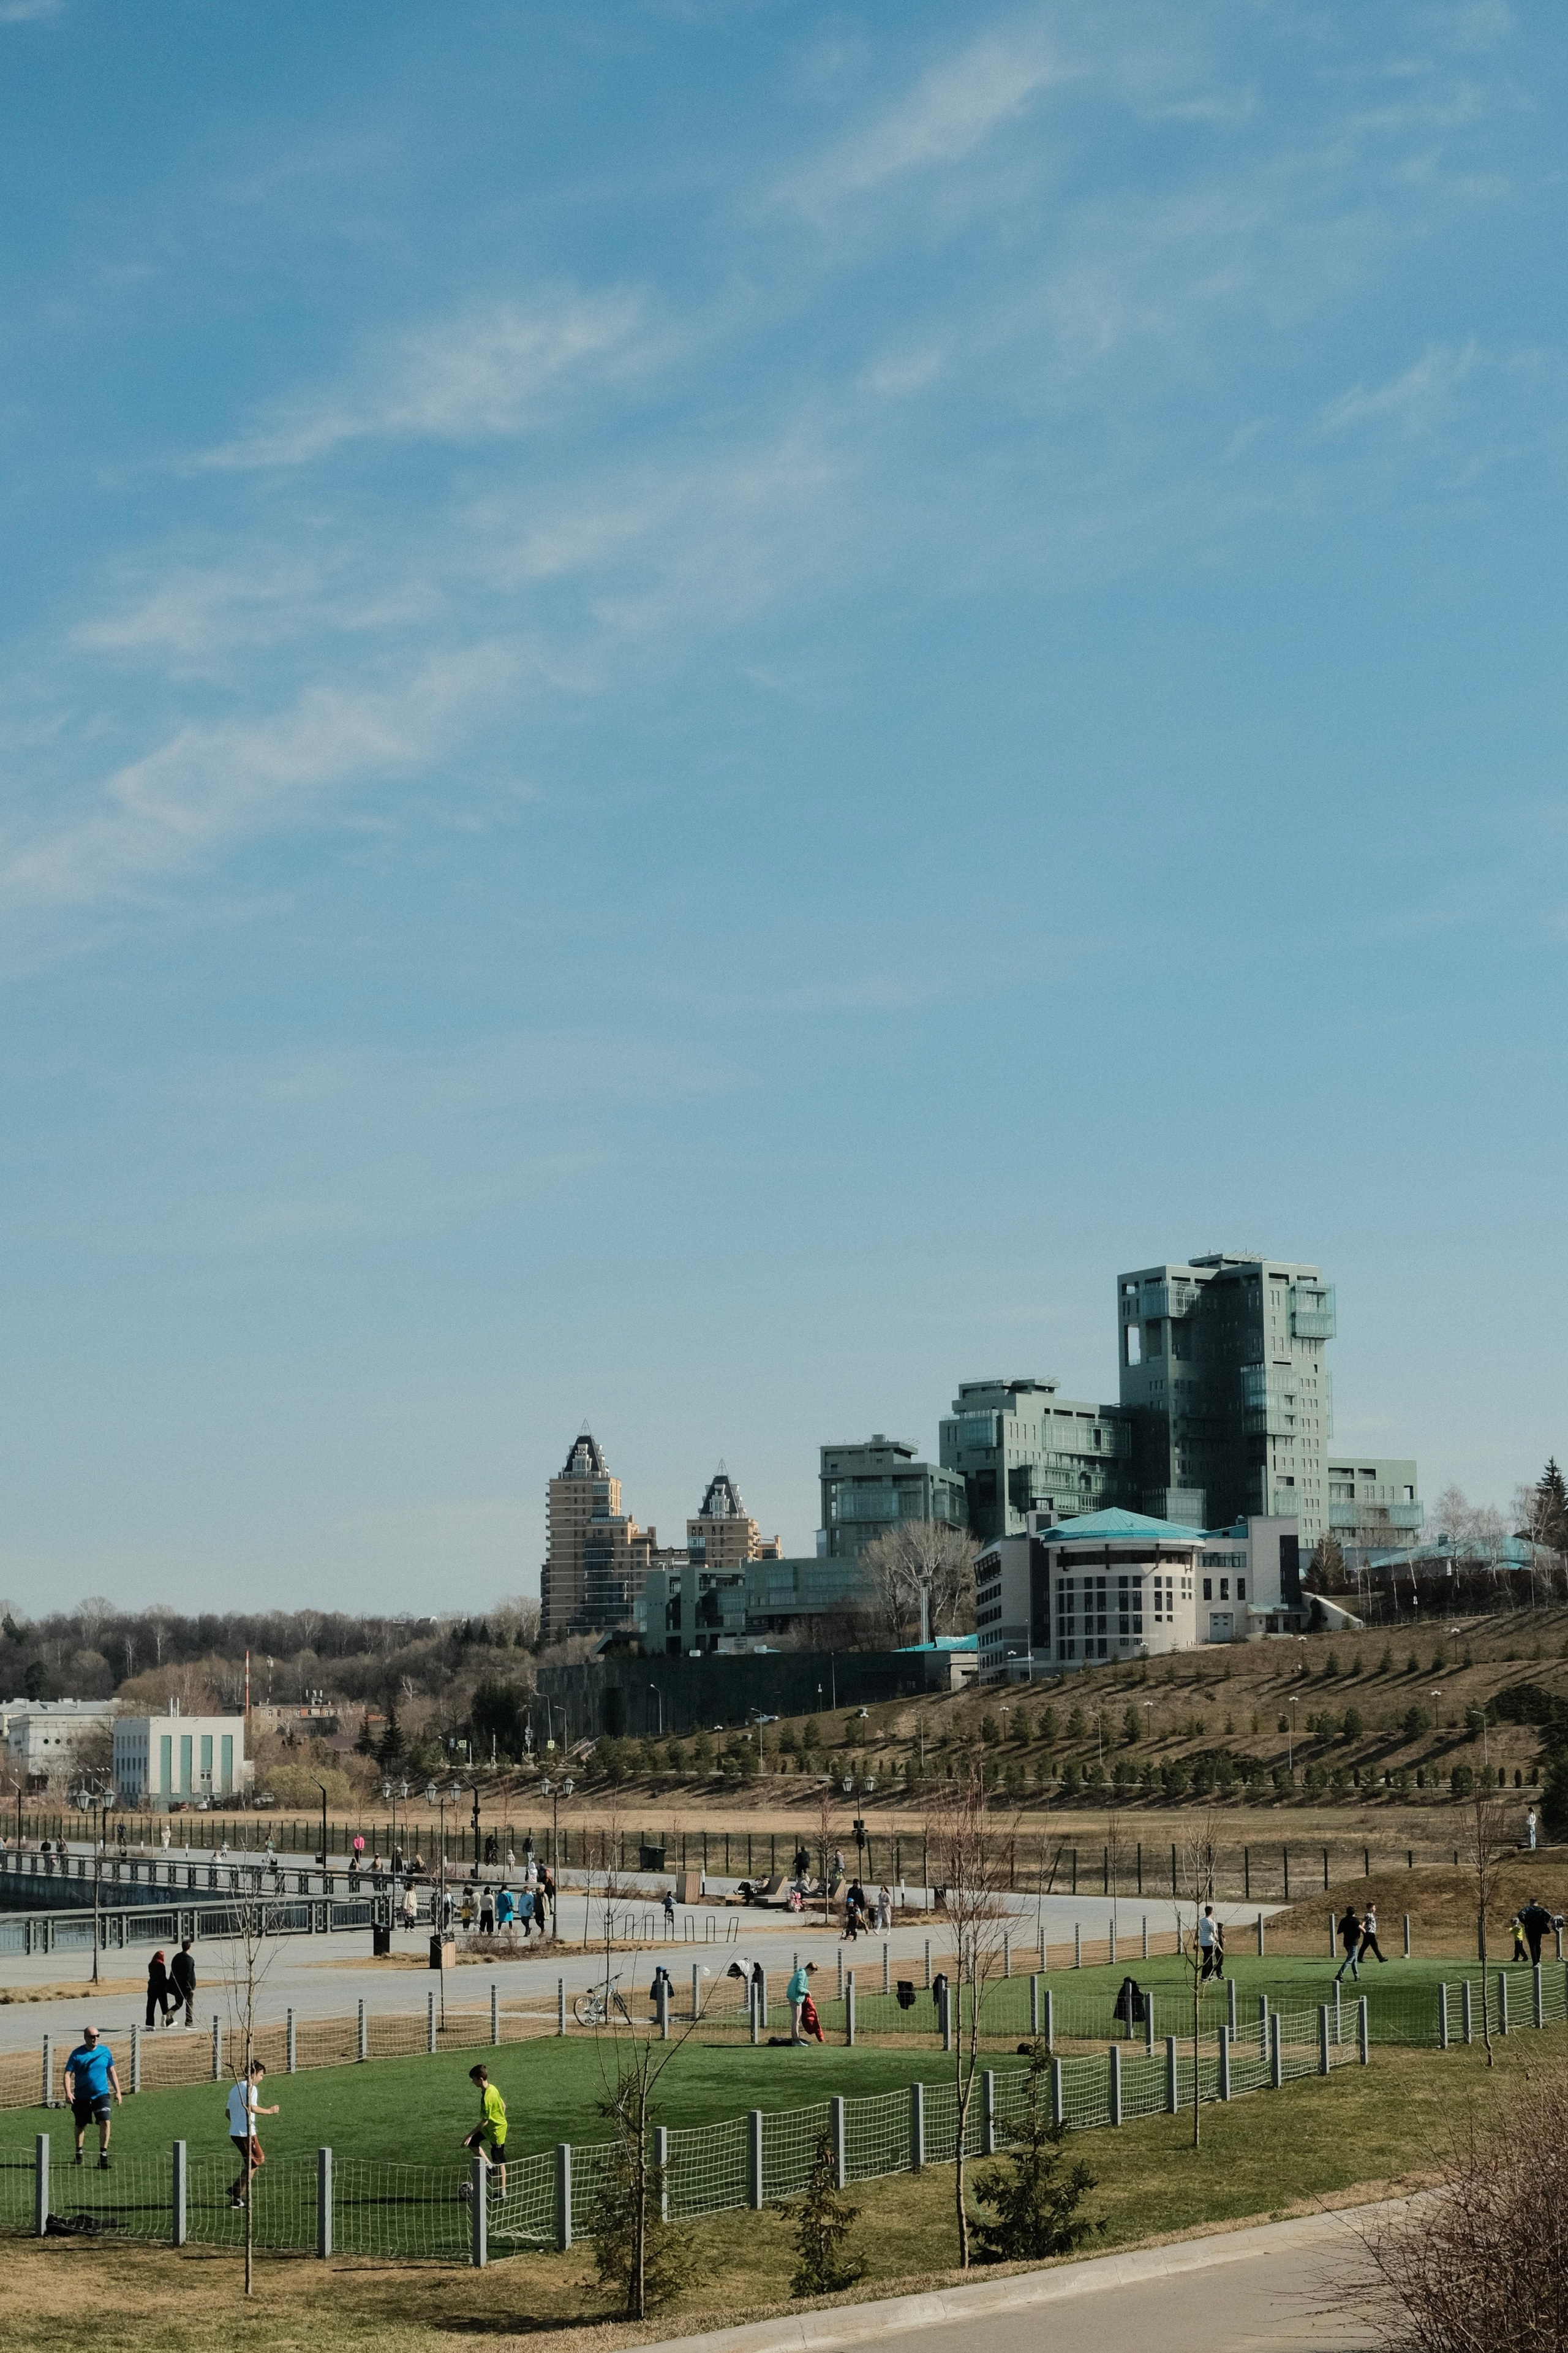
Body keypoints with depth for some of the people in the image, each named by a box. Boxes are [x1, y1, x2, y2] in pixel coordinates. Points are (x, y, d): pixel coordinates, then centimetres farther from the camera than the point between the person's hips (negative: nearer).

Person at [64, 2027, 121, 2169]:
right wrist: (68, 2092, -21)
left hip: (101, 2094, 1)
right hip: (82, 2097, -1)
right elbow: (68, 2074, -6)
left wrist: (118, 2092, 11)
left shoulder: (105, 2051, 2)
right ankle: (79, 2152, 36)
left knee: (105, 2122, -16)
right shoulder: (77, 2054, -6)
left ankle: (103, 2155, -9)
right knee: (81, 2125, 13)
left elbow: (112, 2072, 13)